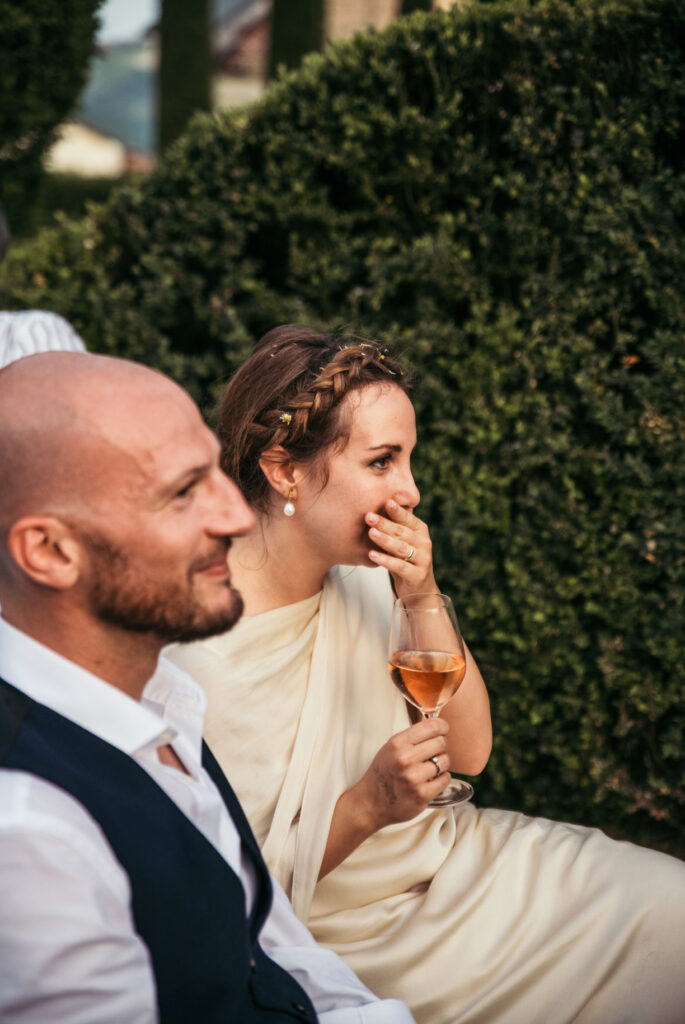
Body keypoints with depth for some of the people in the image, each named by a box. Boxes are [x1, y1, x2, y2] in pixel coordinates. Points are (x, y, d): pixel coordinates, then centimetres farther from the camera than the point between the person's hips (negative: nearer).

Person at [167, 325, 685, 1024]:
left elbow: (468, 752, 1)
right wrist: (364, 807, -29)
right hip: (357, 936, -7)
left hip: (449, 855, 7)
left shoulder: (363, 576, -3)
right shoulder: (191, 656, -24)